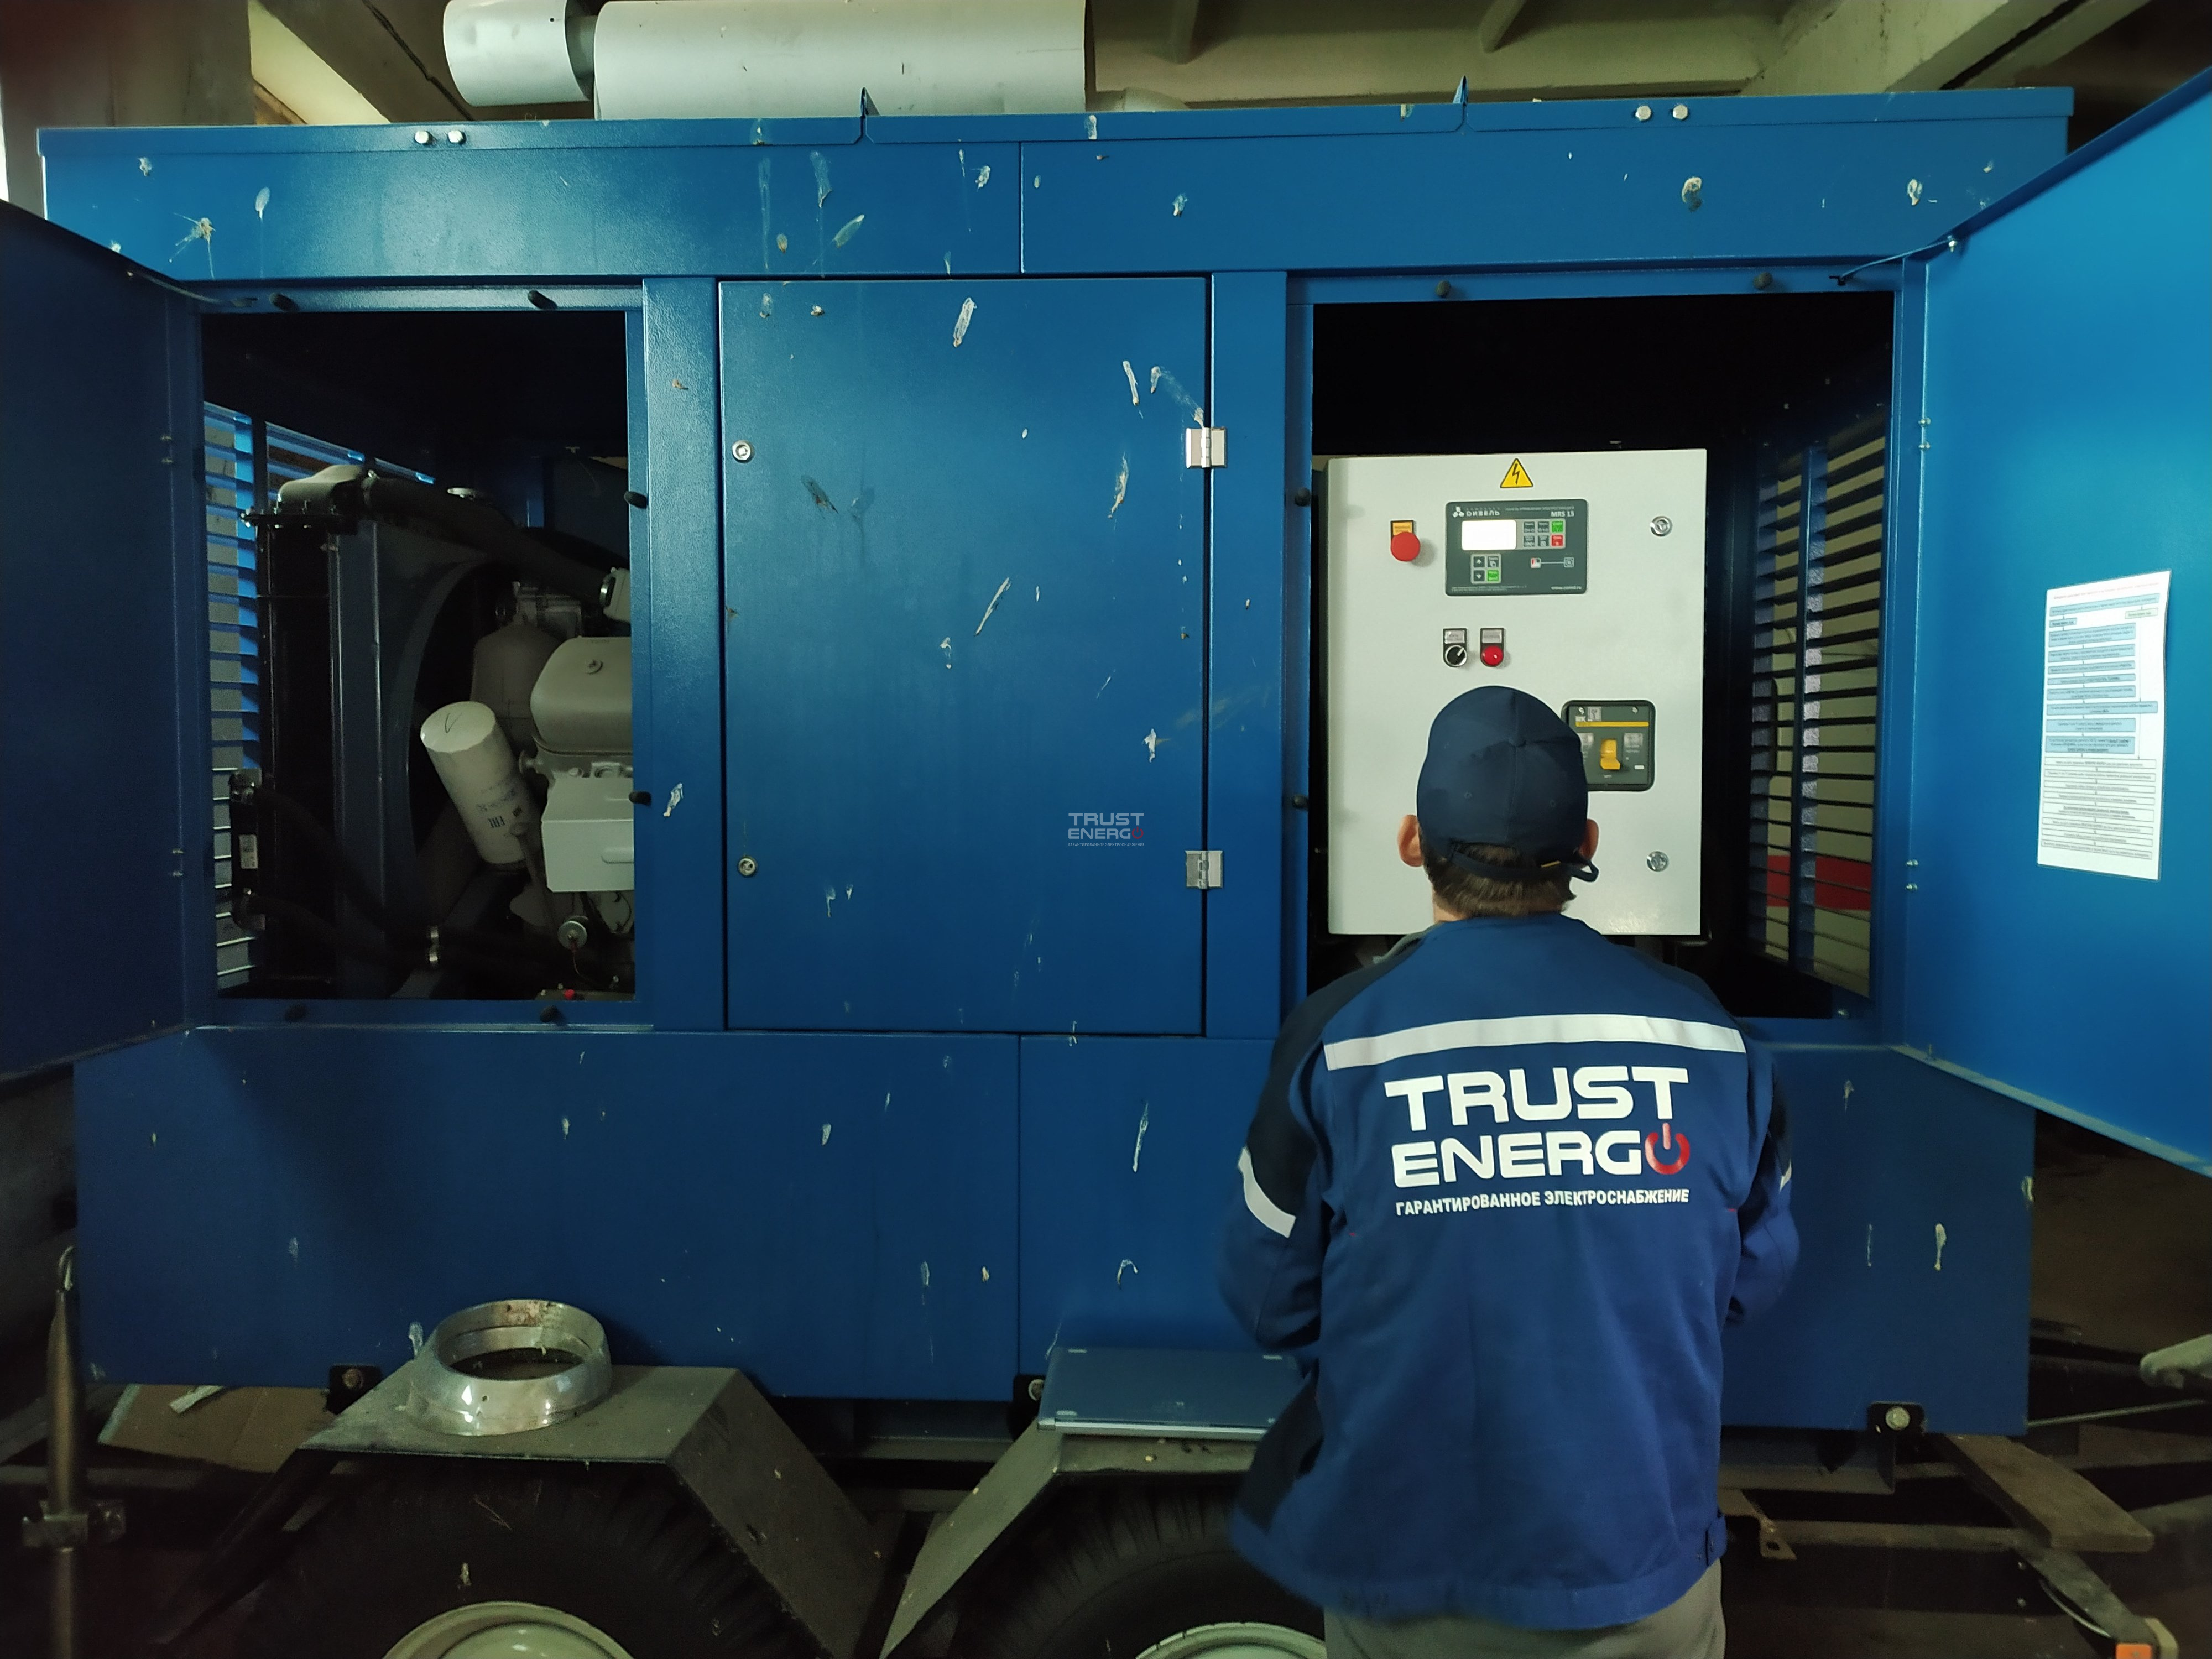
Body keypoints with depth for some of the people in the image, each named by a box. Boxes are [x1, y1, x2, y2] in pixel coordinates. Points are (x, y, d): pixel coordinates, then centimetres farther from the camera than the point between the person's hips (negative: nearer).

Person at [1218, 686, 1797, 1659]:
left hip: (1404, 1575, -1)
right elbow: (1756, 1274, 4)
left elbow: (1269, 1302, -7)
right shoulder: (1704, 1034, -10)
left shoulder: (1337, 1036, -17)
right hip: (1641, 1573, 2)